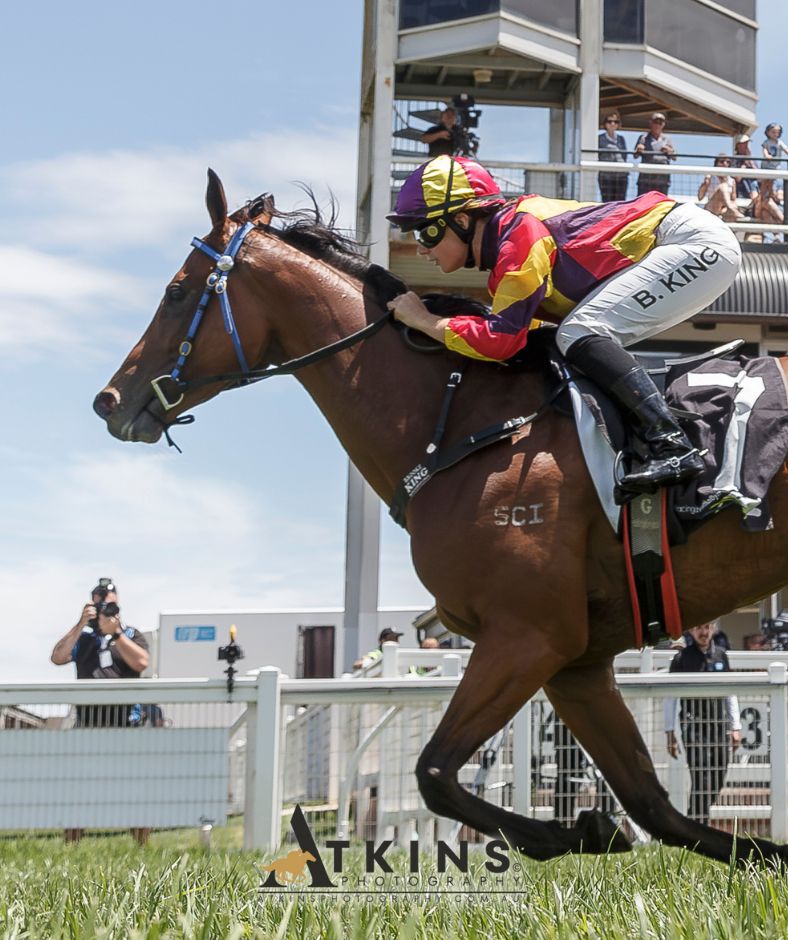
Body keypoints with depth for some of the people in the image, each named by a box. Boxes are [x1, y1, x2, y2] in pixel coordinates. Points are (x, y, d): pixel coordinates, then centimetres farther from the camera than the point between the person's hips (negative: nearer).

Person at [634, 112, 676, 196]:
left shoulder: (666, 139, 14)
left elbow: (674, 157, 10)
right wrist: (638, 150, -22)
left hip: (662, 180, 2)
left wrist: (669, 151, -11)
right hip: (646, 178, -2)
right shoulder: (644, 137, 8)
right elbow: (635, 156, 1)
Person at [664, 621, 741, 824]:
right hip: (694, 726, -4)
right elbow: (670, 696, 2)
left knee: (718, 779, 7)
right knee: (701, 779, -13)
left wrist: (736, 727, 12)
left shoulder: (721, 655, 11)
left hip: (719, 725, 4)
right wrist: (670, 732, -3)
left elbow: (731, 693, 17)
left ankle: (697, 818, 22)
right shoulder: (681, 658, -1)